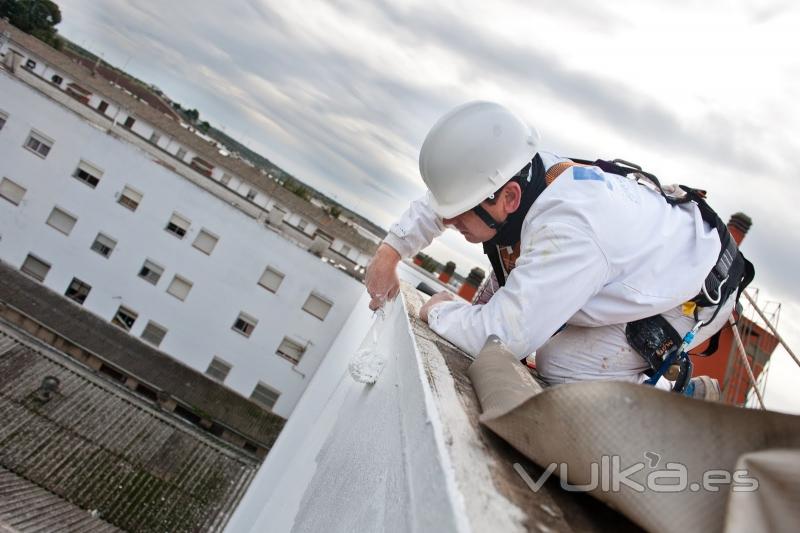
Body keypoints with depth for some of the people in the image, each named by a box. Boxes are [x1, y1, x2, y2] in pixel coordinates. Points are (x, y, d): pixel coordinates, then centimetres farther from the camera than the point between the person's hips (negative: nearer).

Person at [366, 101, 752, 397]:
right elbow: (444, 196, -1)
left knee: (562, 364, -17)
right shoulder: (524, 172, -19)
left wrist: (439, 311, -21)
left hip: (695, 297, -7)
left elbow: (501, 339, -41)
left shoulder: (569, 232, -43)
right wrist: (389, 251, -9)